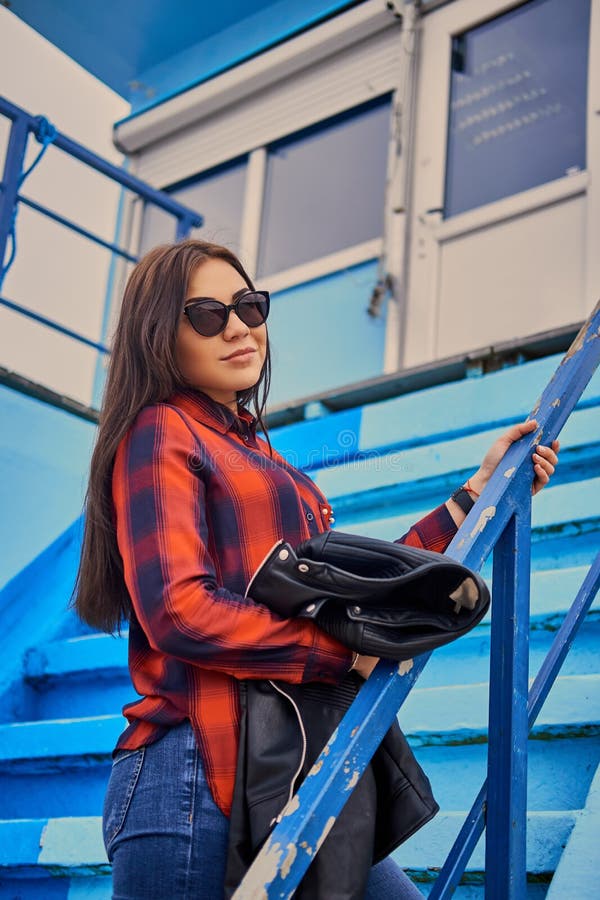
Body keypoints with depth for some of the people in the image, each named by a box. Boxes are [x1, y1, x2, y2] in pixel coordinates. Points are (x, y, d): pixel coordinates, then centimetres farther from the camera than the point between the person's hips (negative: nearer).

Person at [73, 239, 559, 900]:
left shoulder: (252, 450, 20)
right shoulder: (161, 432, -3)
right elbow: (179, 611, -17)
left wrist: (479, 491, 19)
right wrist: (349, 652, -13)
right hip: (197, 777, -7)